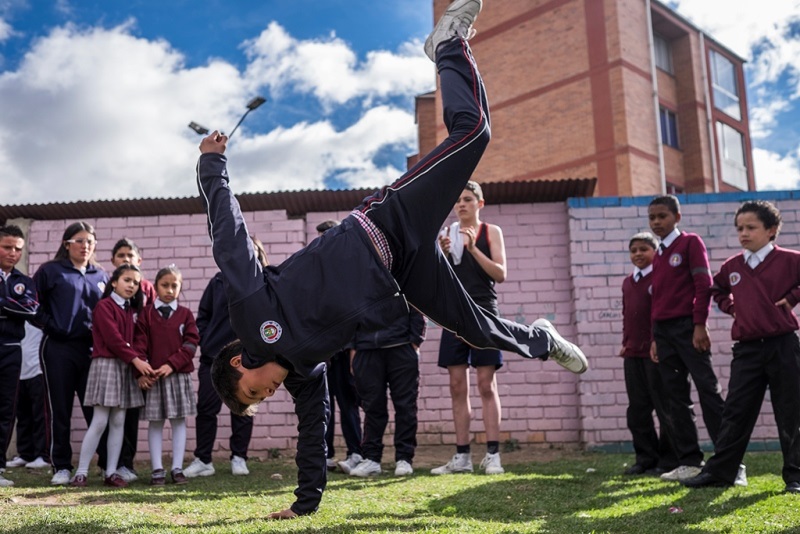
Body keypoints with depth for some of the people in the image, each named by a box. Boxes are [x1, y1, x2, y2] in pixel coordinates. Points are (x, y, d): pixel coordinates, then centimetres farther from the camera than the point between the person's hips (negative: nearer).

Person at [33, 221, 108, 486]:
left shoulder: (101, 276, 14)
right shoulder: (50, 271, 3)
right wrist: (50, 325, -6)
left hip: (92, 349, 3)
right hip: (59, 349, -2)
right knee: (59, 411, 3)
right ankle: (61, 467, 12)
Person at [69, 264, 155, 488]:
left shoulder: (132, 310, 17)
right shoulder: (104, 306, -6)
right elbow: (113, 338, -14)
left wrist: (139, 362, 0)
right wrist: (136, 359, -17)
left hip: (126, 368, 7)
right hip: (106, 365, -7)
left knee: (119, 421, 4)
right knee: (99, 422, -8)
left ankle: (111, 472, 7)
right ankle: (81, 472, -1)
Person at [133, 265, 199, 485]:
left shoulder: (185, 314, 6)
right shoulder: (146, 314, 6)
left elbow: (191, 344, -2)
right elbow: (139, 344, 0)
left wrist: (172, 364, -13)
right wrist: (141, 372, -12)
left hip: (179, 375, 0)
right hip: (152, 376, 0)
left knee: (179, 420, 3)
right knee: (155, 422, 3)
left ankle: (177, 468, 9)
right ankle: (157, 469, 9)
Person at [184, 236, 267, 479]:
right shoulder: (219, 281, 6)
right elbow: (203, 315, 10)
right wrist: (205, 341, 0)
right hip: (213, 356, 2)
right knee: (206, 408, 2)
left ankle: (238, 458, 19)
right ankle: (202, 460, 11)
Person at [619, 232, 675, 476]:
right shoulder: (628, 282, 15)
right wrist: (626, 342, 13)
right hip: (633, 353, 7)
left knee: (664, 406, 1)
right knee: (637, 409, 10)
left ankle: (668, 460, 10)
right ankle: (645, 458, 18)